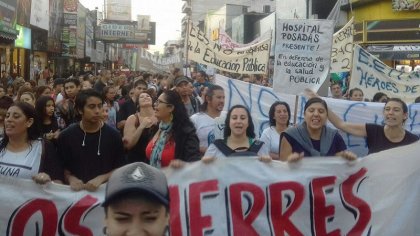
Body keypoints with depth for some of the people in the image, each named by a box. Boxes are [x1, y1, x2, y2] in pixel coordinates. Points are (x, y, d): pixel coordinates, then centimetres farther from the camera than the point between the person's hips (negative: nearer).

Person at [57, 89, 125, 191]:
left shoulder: (113, 135, -1)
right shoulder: (66, 136, 2)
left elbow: (120, 169, 2)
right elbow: (62, 167, 10)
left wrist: (101, 179, -13)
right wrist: (71, 178, -9)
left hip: (105, 189, -1)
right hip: (76, 190, 1)